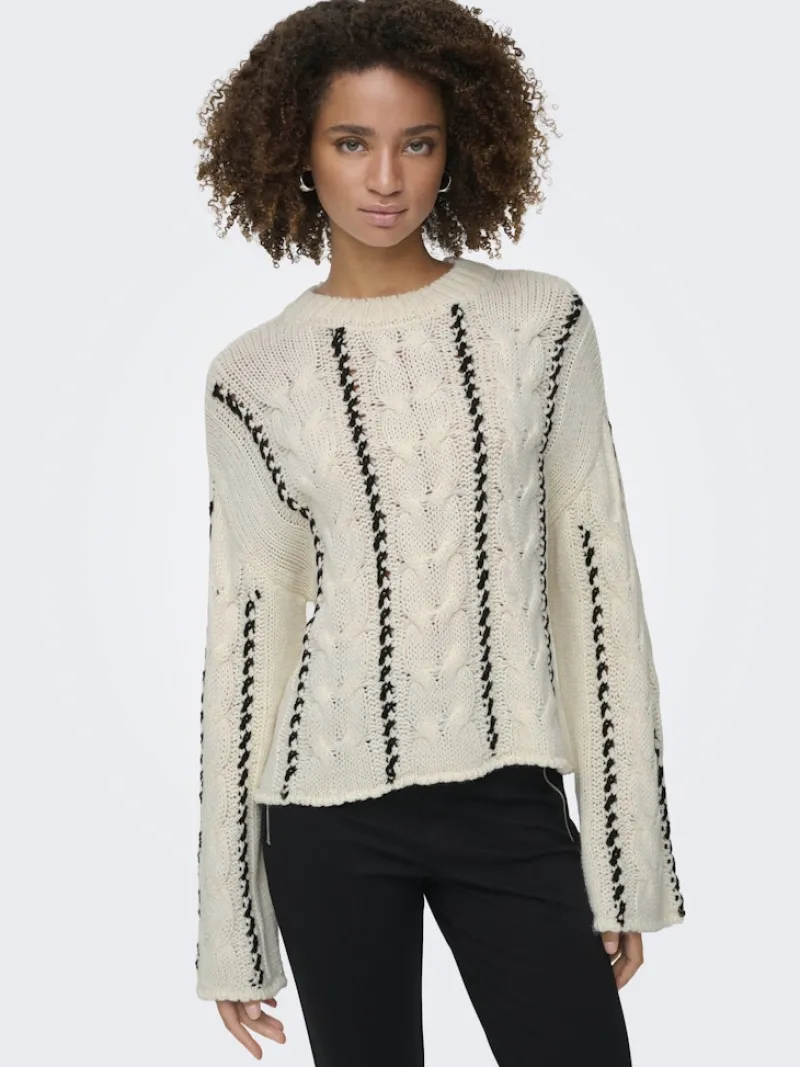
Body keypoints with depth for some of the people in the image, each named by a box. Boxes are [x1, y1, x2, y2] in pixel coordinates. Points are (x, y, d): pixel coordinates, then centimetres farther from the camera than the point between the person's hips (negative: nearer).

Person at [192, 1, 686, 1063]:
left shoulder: (541, 324, 2)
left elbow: (596, 578, 2)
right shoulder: (253, 378, 1)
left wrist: (628, 855, -1)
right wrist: (228, 925, 3)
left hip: (512, 801, 0)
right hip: (330, 813, 0)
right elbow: (242, 627, 3)